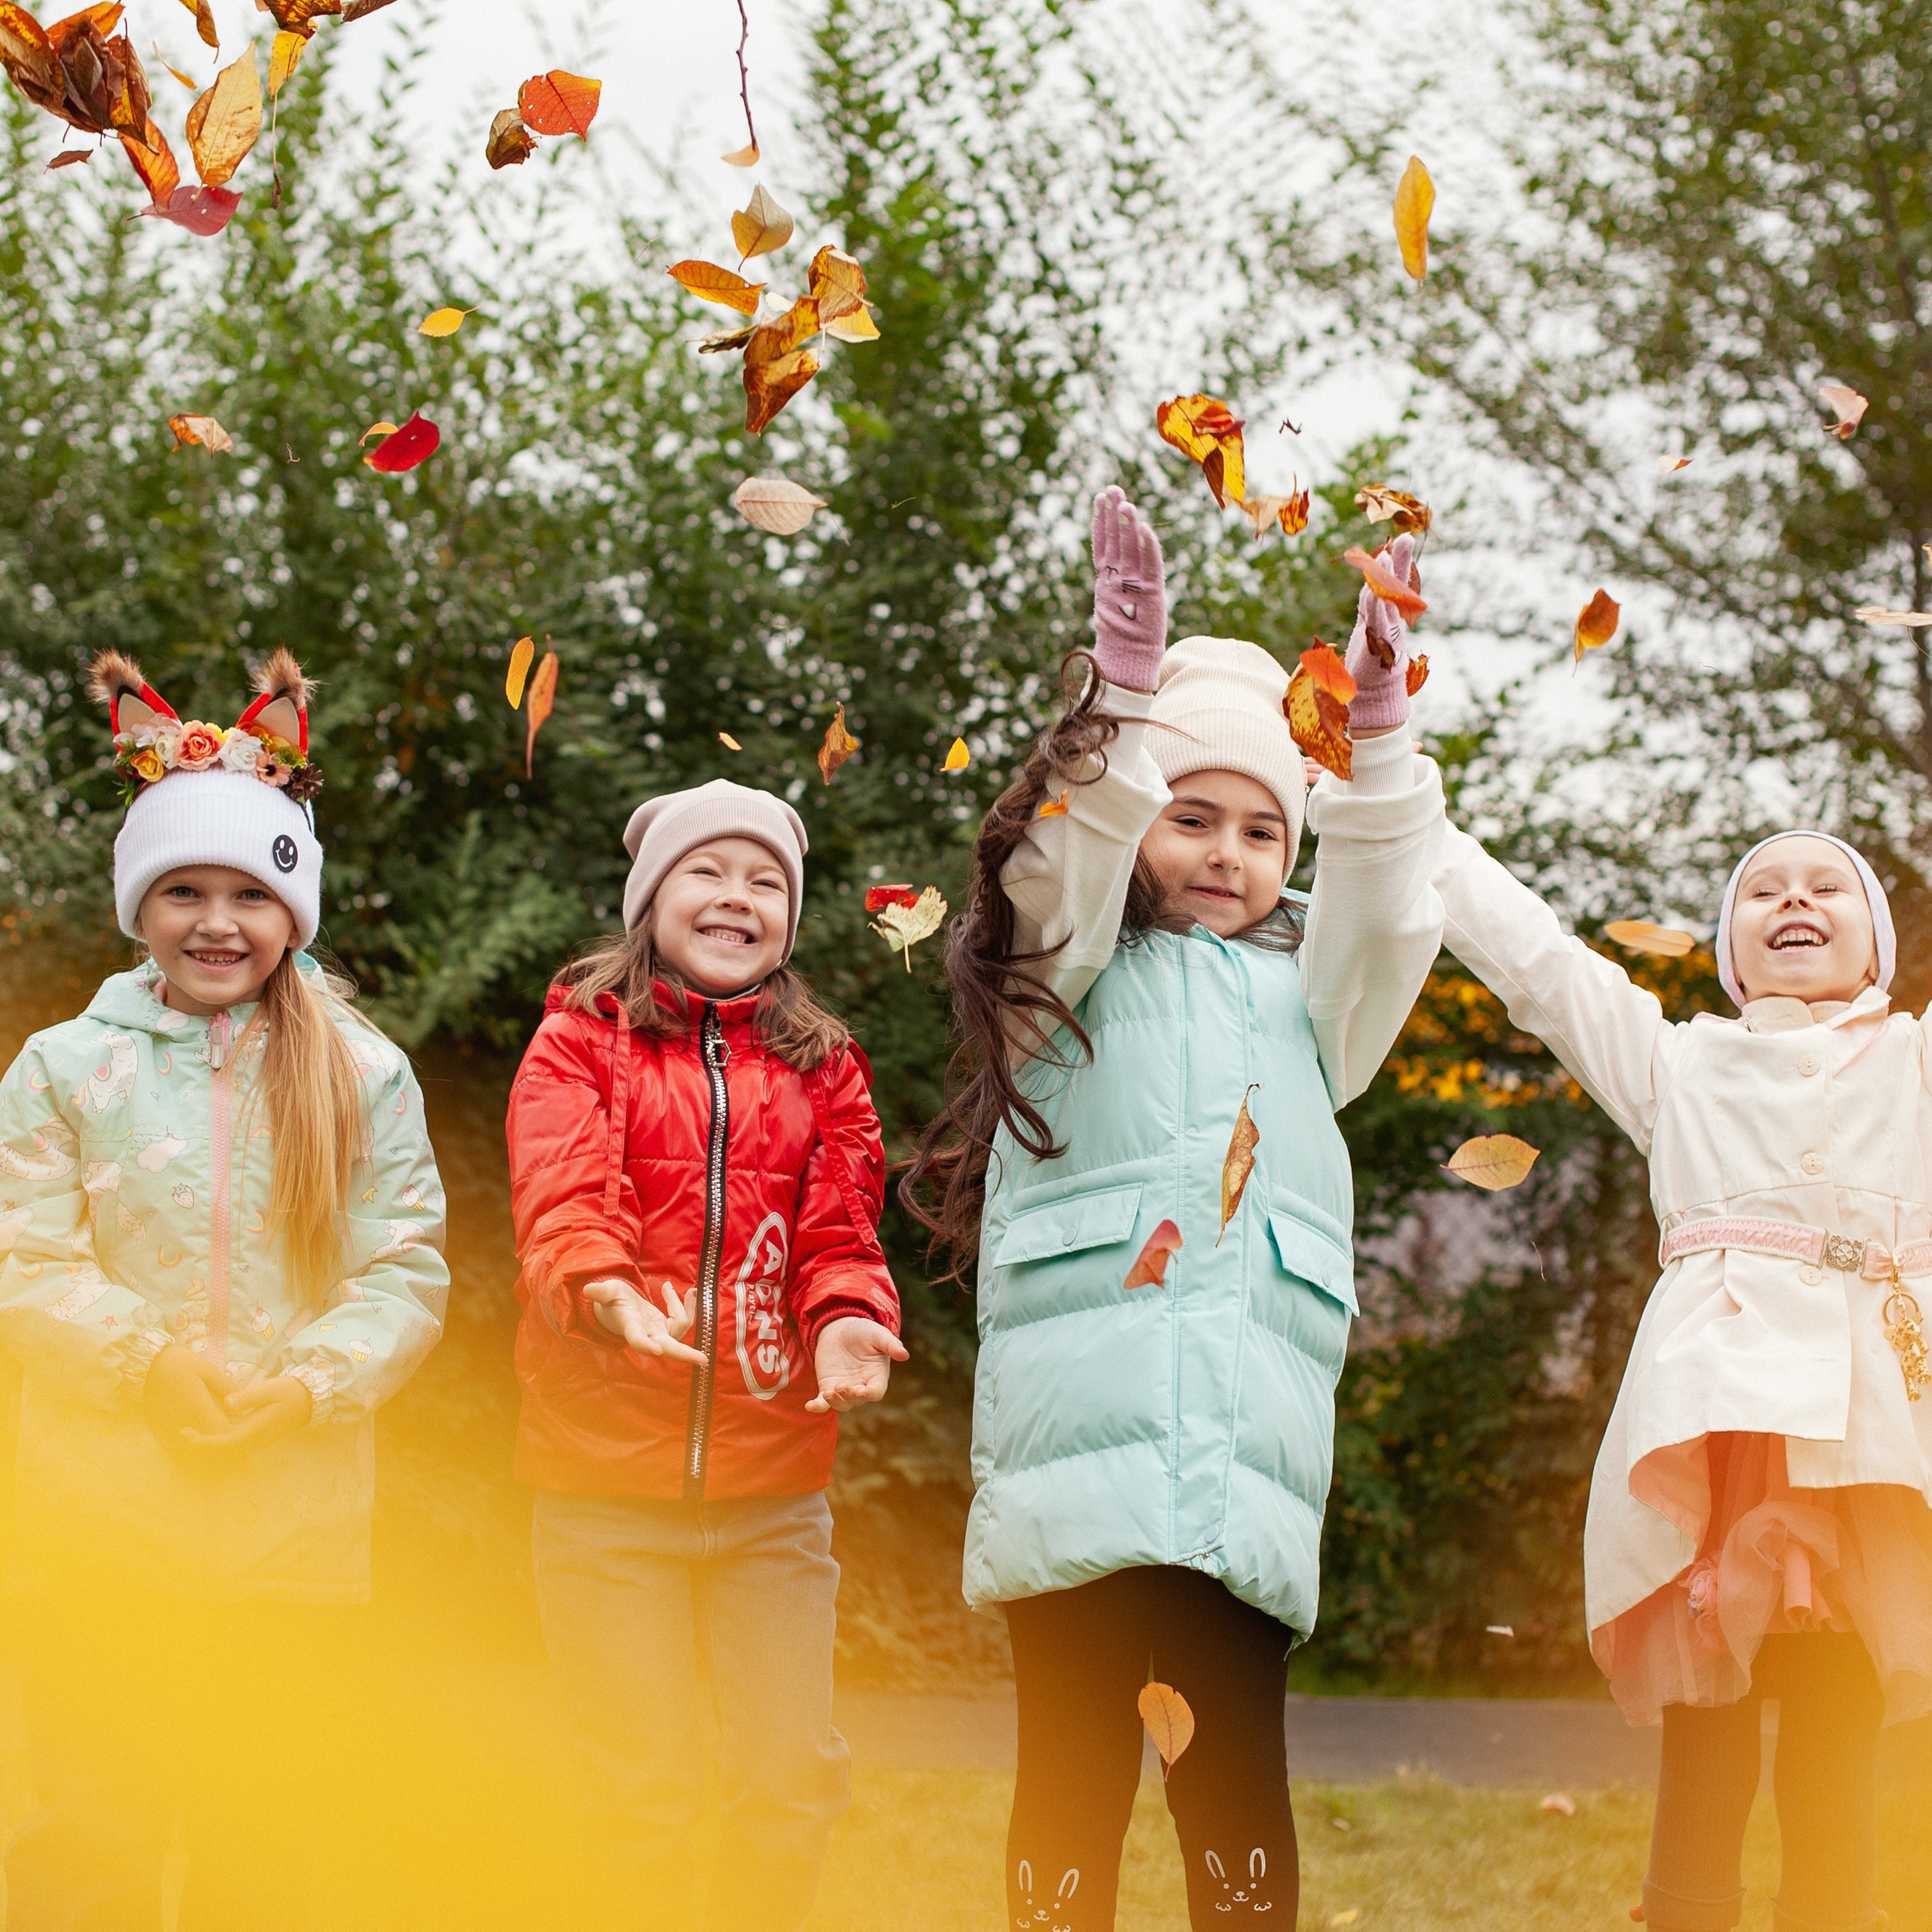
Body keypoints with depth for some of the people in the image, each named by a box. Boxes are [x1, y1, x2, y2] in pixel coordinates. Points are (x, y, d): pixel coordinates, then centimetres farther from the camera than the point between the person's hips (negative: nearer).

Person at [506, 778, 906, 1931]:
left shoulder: (822, 1067, 13)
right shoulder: (581, 1042, 3)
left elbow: (840, 1231, 4)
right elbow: (560, 1199, -12)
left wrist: (847, 1316, -19)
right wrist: (605, 1290, -34)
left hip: (773, 1488, 3)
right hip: (608, 1483, -2)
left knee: (795, 1780, 1)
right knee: (646, 1792, 1)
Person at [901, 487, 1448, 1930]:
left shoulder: (1301, 993, 25)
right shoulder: (1072, 975, 16)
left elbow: (1387, 913, 9)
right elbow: (1067, 864, -3)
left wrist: (1380, 730, -4)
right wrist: (1125, 689, -16)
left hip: (1248, 1451, 3)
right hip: (1084, 1430, -2)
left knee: (1237, 1771, -2)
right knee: (1075, 1769, -3)